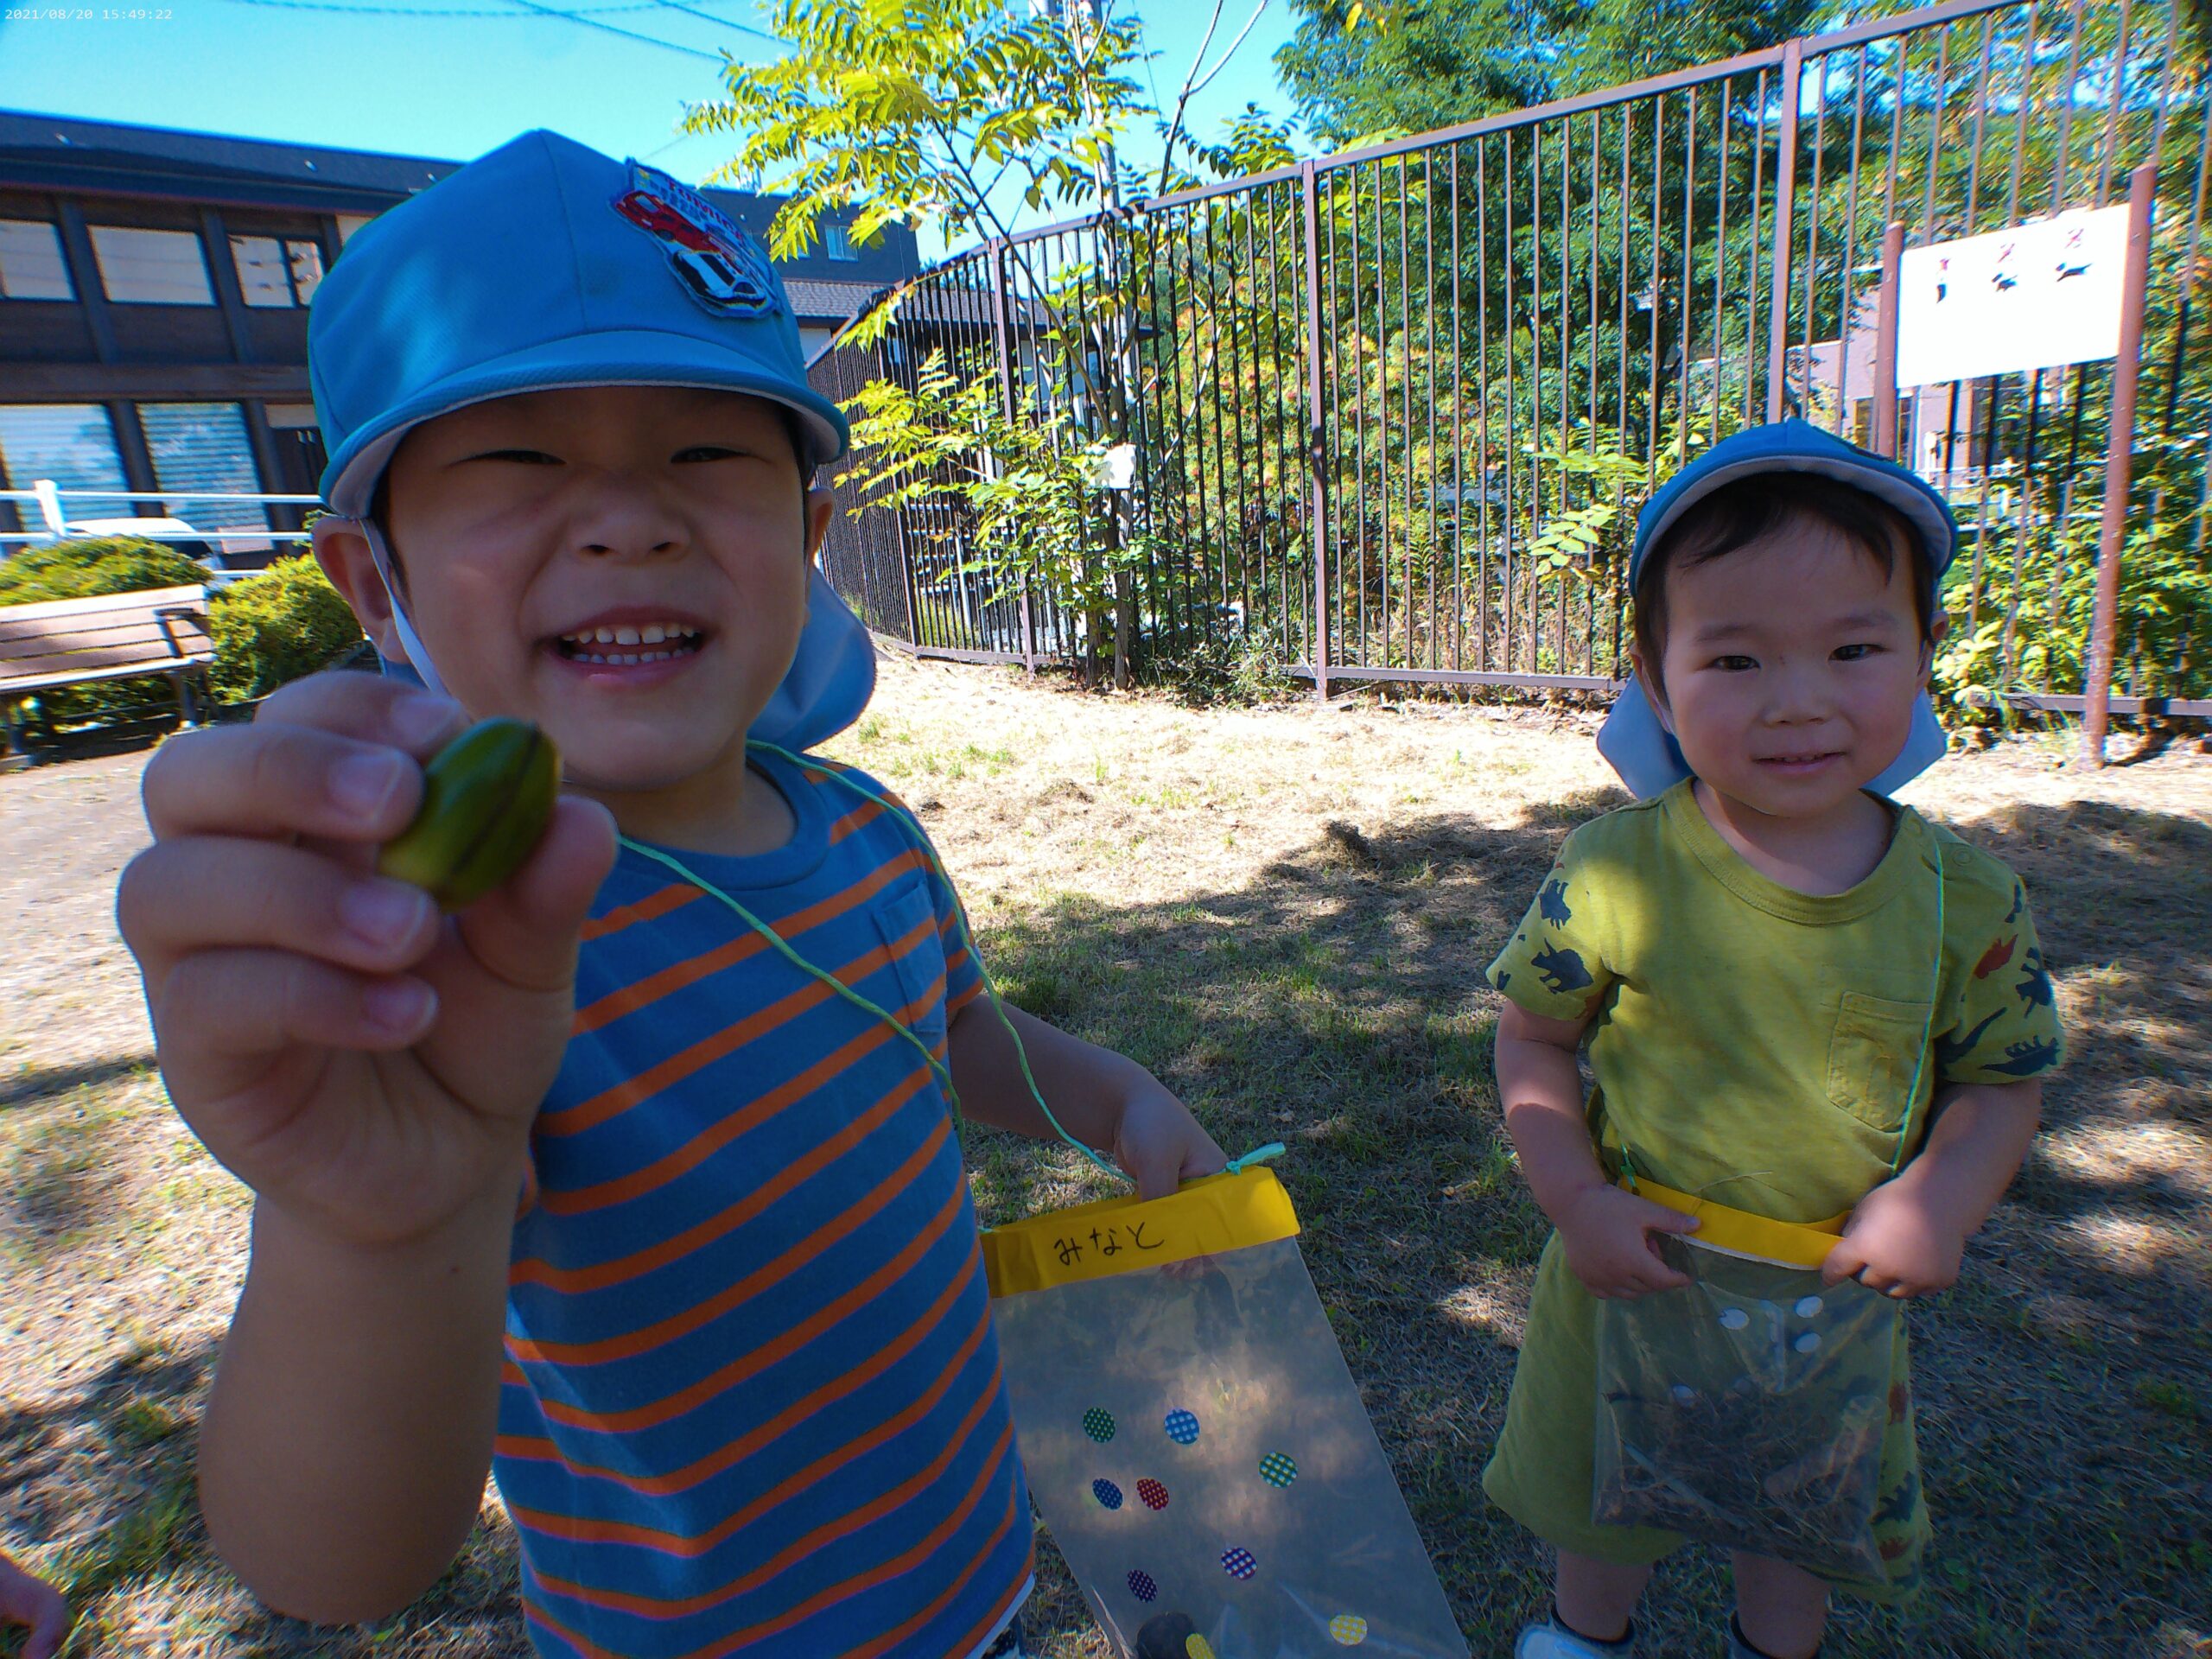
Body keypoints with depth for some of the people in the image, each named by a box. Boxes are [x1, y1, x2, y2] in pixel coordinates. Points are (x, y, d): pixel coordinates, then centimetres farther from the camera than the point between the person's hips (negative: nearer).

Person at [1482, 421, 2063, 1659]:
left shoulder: (1968, 900, -15)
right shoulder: (1616, 874, -22)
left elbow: (2002, 1080, -2)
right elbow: (1534, 1039, -10)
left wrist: (1941, 1194, -20)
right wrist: (1579, 1202, -19)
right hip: (1635, 1279, -1)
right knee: (1602, 1497, 25)